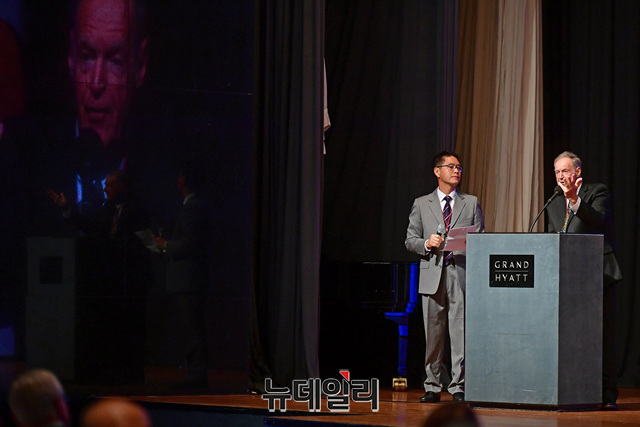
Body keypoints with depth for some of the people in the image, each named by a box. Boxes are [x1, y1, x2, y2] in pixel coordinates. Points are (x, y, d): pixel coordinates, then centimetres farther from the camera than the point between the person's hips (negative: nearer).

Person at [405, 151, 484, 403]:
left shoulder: (471, 203, 14)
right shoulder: (422, 204, 13)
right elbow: (410, 240, 11)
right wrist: (427, 244, -9)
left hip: (462, 274, 0)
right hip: (433, 275, 1)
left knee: (460, 332, -7)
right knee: (433, 334, 3)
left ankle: (458, 387, -3)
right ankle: (433, 387, 10)